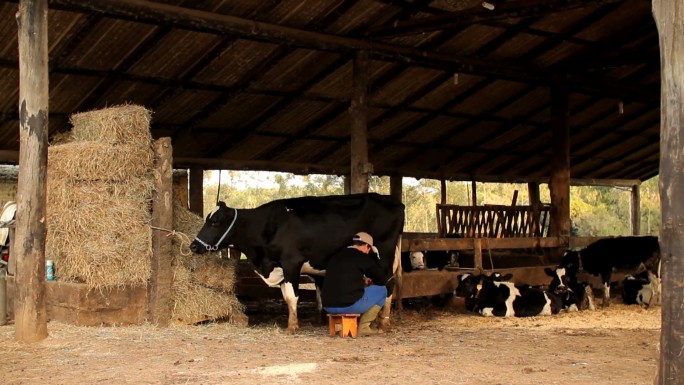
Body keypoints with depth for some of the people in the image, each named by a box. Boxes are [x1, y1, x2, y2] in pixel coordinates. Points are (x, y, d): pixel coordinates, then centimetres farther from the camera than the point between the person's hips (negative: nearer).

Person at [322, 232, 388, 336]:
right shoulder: (363, 258, -2)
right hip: (349, 305, -7)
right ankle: (363, 327, 11)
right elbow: (382, 279, 9)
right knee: (381, 290, 13)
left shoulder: (335, 256, 15)